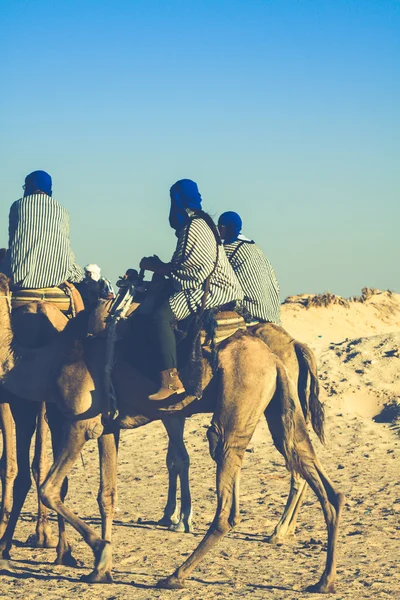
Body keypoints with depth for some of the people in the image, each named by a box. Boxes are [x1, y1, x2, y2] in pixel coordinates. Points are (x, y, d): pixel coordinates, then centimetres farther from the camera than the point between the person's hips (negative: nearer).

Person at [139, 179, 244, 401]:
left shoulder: (192, 228, -13)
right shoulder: (202, 222, 19)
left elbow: (184, 268, -18)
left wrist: (156, 266, -5)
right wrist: (160, 266, 15)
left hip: (211, 290, -11)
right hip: (214, 285, 11)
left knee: (162, 315, -24)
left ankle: (171, 381, -29)